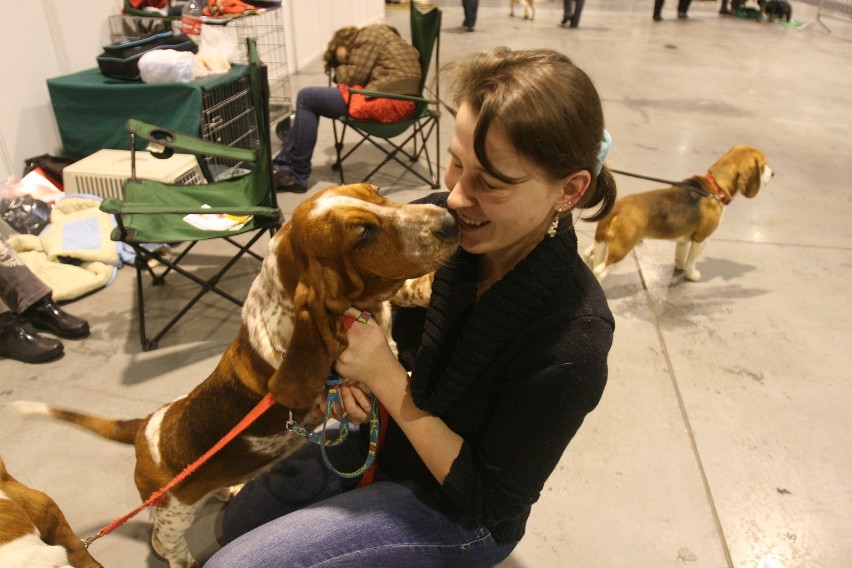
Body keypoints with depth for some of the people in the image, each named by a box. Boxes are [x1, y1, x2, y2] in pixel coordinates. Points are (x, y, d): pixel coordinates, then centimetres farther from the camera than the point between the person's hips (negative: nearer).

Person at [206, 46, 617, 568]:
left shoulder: (571, 338, -34)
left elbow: (489, 502, -24)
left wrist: (384, 376, -29)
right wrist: (356, 368, -19)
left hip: (458, 514, -5)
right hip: (388, 432, 6)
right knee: (240, 522, 19)